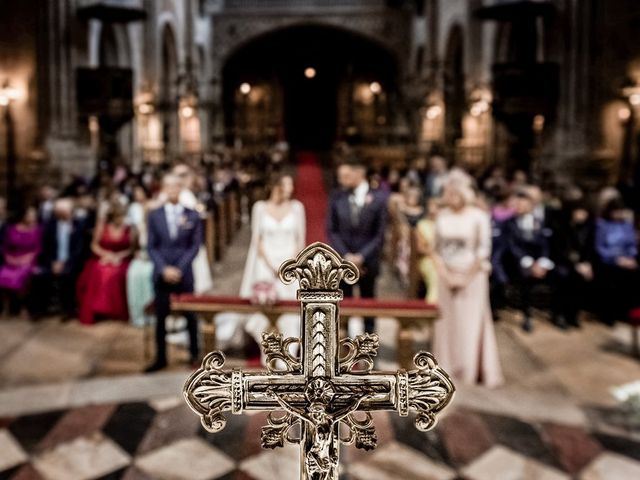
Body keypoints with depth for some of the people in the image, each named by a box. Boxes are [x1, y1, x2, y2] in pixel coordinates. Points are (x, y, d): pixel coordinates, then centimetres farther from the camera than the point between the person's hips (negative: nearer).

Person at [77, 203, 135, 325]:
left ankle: (118, 312, -23)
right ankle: (95, 310, -22)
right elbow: (94, 246, 6)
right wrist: (106, 254, -11)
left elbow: (132, 249, 3)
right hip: (102, 259, 1)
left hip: (121, 260, -1)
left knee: (117, 274, -34)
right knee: (97, 273, -32)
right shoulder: (102, 226, 4)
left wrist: (119, 256, -13)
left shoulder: (130, 229, 4)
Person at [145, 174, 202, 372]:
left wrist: (180, 269, -10)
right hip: (161, 273, 1)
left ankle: (194, 353, 21)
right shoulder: (154, 215, 5)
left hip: (184, 273, -1)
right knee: (160, 316, 4)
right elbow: (151, 246, 3)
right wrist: (164, 269, -9)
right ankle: (161, 358, 13)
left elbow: (195, 246, 0)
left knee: (190, 315, 6)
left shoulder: (192, 215, 2)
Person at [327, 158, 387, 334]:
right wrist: (346, 256, -10)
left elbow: (379, 234, -4)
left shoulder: (378, 198, -4)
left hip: (367, 262, -1)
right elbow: (332, 231, 0)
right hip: (342, 260, 1)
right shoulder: (337, 197, 0)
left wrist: (361, 257, -12)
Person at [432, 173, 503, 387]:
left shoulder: (478, 217, -6)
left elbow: (483, 250, -7)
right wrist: (446, 275, -2)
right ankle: (448, 369, 17)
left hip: (472, 276, -3)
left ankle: (476, 371, 10)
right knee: (447, 322, 6)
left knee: (472, 323, 0)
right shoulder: (442, 216, 5)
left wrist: (465, 277, -9)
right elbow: (437, 248, 7)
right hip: (447, 276, 4)